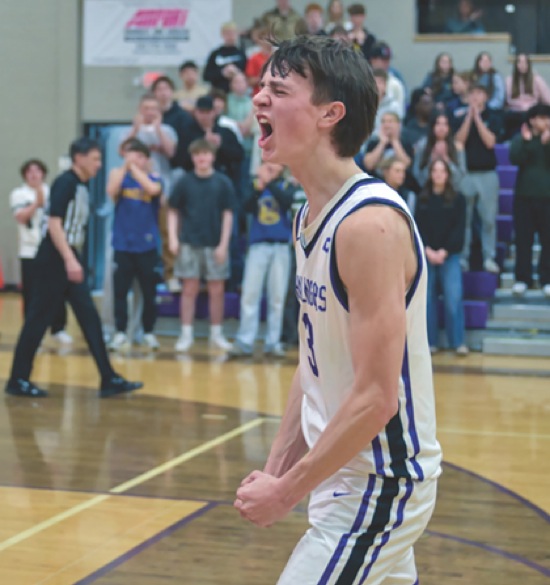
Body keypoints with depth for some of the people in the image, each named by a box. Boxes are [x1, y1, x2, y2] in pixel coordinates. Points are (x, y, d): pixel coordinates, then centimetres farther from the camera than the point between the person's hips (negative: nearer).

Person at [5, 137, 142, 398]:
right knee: (38, 320, -2)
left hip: (69, 261, 9)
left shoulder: (81, 186, 14)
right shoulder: (65, 183, -13)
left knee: (90, 319, 4)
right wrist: (70, 260, -25)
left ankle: (109, 380, 4)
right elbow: (54, 224, -20)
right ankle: (17, 381, 7)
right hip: (54, 260, -9)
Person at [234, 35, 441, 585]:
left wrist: (286, 492, -18)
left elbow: (375, 399, -24)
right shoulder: (310, 216, 6)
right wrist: (276, 466, 8)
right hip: (345, 475, 9)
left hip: (379, 484, -9)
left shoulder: (369, 222, -23)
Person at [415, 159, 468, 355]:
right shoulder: (422, 199, 8)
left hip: (449, 255, -1)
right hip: (426, 254, 1)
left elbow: (459, 228, -1)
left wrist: (444, 251, -11)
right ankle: (430, 342, 6)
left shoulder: (457, 199, 5)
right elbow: (418, 227, 3)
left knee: (453, 298, -9)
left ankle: (458, 342, -4)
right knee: (428, 298, 0)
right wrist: (427, 251, -10)